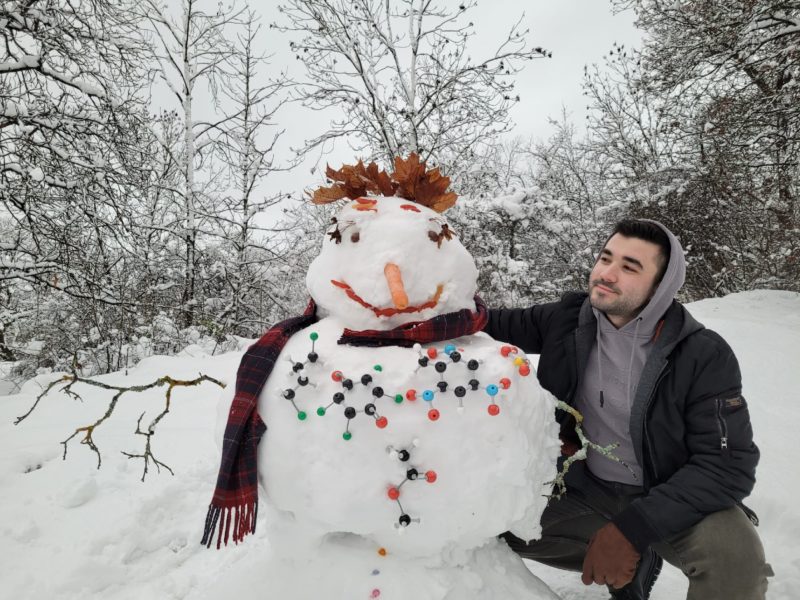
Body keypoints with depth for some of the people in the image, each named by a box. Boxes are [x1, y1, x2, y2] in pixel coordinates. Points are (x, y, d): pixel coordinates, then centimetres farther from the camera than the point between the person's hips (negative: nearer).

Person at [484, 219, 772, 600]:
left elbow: (730, 465, -19)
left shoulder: (704, 356, -19)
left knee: (734, 555, -33)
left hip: (671, 499, -5)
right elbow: (491, 325, -1)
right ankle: (632, 565, 13)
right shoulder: (568, 319, -10)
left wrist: (633, 527, -28)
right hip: (588, 491, 5)